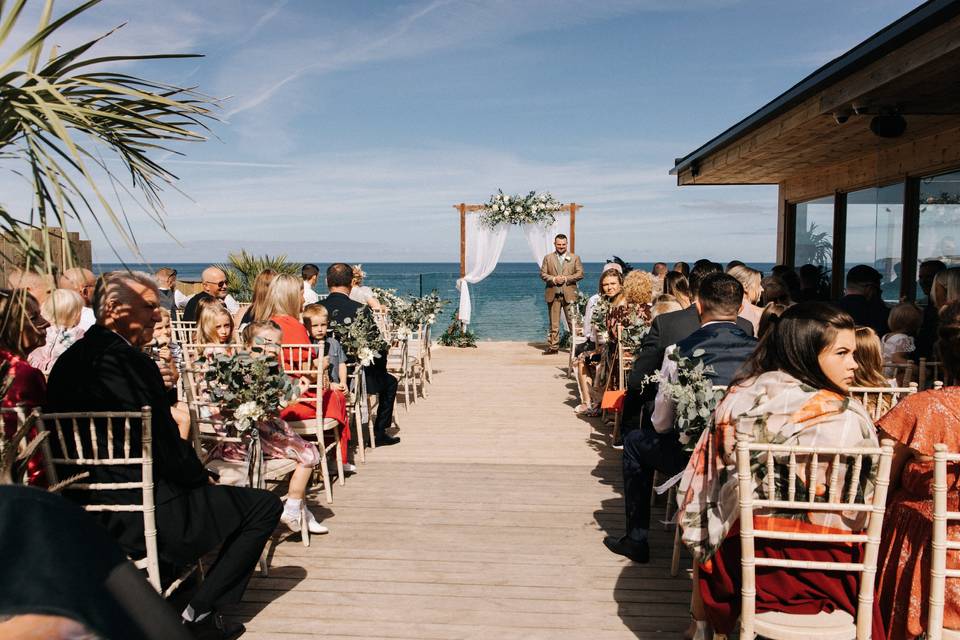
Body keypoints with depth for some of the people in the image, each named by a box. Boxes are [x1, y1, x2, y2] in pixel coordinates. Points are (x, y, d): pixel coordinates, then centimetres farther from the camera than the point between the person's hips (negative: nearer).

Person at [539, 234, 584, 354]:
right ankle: (553, 347, 10)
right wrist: (553, 279, -12)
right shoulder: (548, 258, 11)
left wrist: (566, 278, -11)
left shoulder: (575, 258, 9)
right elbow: (542, 274, 5)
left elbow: (580, 274, 2)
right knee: (553, 323, 5)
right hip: (553, 295, 1)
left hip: (569, 294, -1)